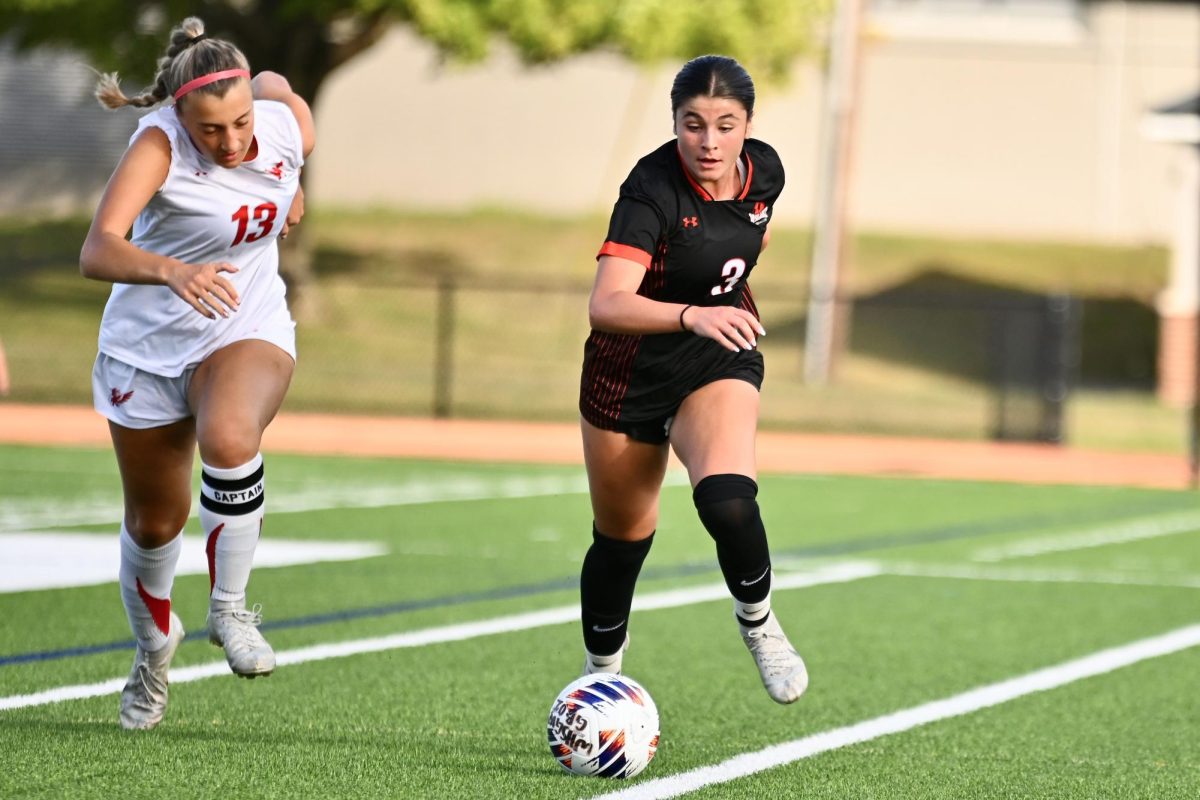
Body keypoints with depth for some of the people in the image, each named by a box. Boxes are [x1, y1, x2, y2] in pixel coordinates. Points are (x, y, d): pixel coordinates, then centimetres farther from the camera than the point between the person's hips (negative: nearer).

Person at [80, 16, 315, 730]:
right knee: (155, 521, 12)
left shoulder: (289, 128, -15)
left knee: (229, 439, -34)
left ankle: (230, 609, -14)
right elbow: (97, 252, -42)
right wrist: (171, 271, -60)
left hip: (249, 329, 1)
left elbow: (275, 83, 12)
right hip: (149, 342, -1)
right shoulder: (158, 145, -28)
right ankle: (154, 642, 44)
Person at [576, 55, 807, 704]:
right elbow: (606, 305, -43)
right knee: (622, 539, 13)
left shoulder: (764, 170, -12)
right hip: (631, 370, -2)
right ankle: (600, 673, 40)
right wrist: (692, 316, -57)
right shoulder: (652, 189, -28)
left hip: (720, 361, 2)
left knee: (728, 501, -27)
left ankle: (757, 623, 1)